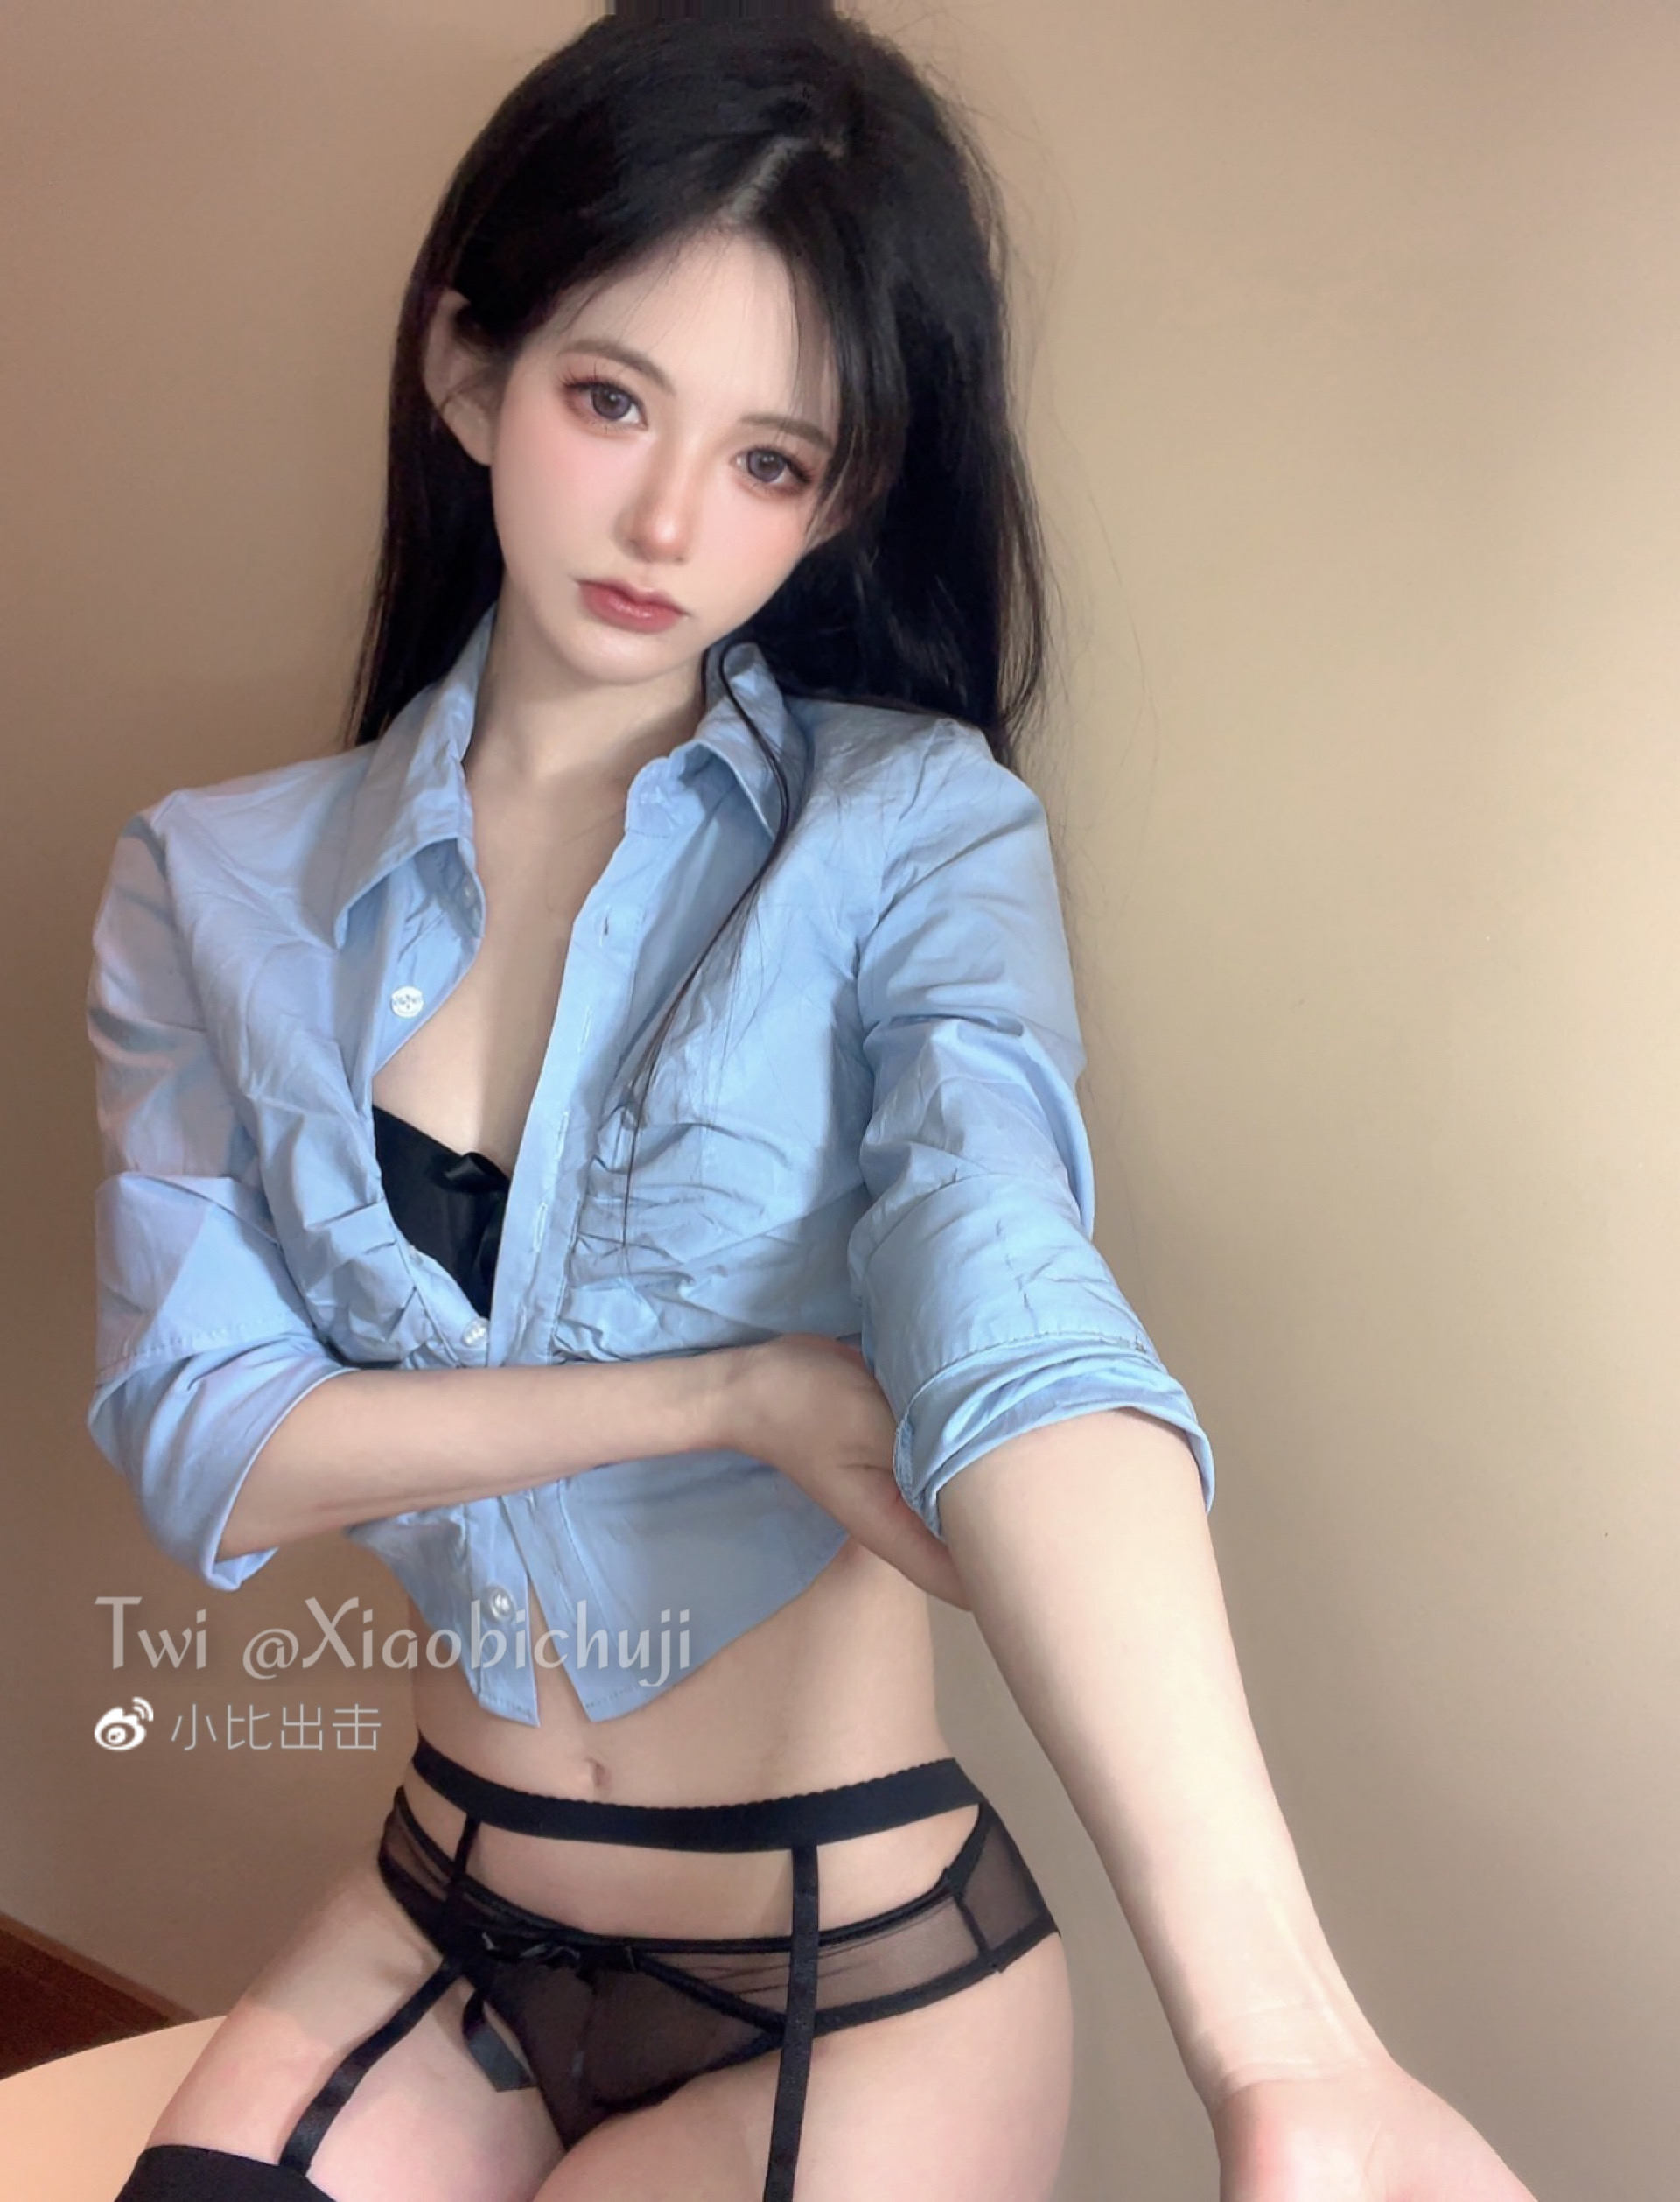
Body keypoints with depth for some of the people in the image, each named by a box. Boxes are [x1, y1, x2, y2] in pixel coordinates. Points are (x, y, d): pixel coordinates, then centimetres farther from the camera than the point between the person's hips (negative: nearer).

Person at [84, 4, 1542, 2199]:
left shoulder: (909, 829, -12)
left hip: (864, 2001, -3)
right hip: (444, 1934, 3)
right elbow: (191, 1434, -10)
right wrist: (740, 1391, -22)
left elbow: (1009, 1313, -30)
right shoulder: (213, 890, -2)